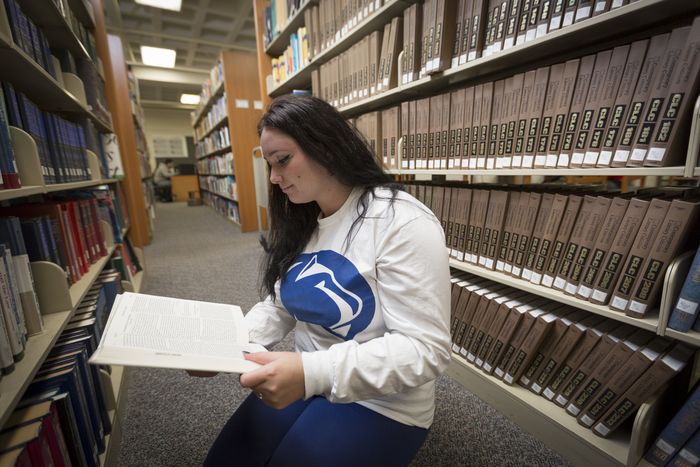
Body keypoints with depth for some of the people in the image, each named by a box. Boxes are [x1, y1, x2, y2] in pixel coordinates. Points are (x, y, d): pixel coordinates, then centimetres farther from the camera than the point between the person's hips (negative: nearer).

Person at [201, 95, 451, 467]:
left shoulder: (403, 223, -24)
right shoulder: (299, 224, 1)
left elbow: (425, 349, -24)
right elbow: (281, 306, 6)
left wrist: (312, 373, -33)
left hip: (380, 405, -5)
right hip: (307, 378, 6)